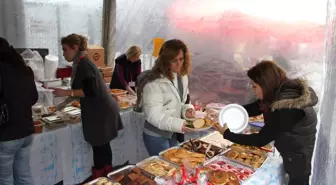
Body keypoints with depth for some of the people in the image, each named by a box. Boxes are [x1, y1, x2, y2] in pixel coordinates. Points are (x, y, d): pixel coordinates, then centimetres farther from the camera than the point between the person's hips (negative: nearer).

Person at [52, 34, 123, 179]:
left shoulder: (83, 65, -17)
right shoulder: (80, 64, 13)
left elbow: (90, 91, -26)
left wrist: (66, 92, -22)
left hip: (100, 113, -10)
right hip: (100, 112, 10)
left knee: (99, 148, 3)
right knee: (102, 147, 19)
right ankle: (106, 176, 33)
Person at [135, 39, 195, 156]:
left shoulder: (182, 77, 2)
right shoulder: (154, 83, -24)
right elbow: (153, 115, -26)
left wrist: (187, 109, -7)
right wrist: (178, 124, -36)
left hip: (172, 133, 8)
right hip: (156, 136, -7)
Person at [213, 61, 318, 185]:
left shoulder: (286, 109, -36)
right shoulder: (283, 90, -10)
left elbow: (261, 140, -28)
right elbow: (256, 107, 0)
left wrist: (227, 134, -23)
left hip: (298, 157, -8)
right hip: (293, 152, 8)